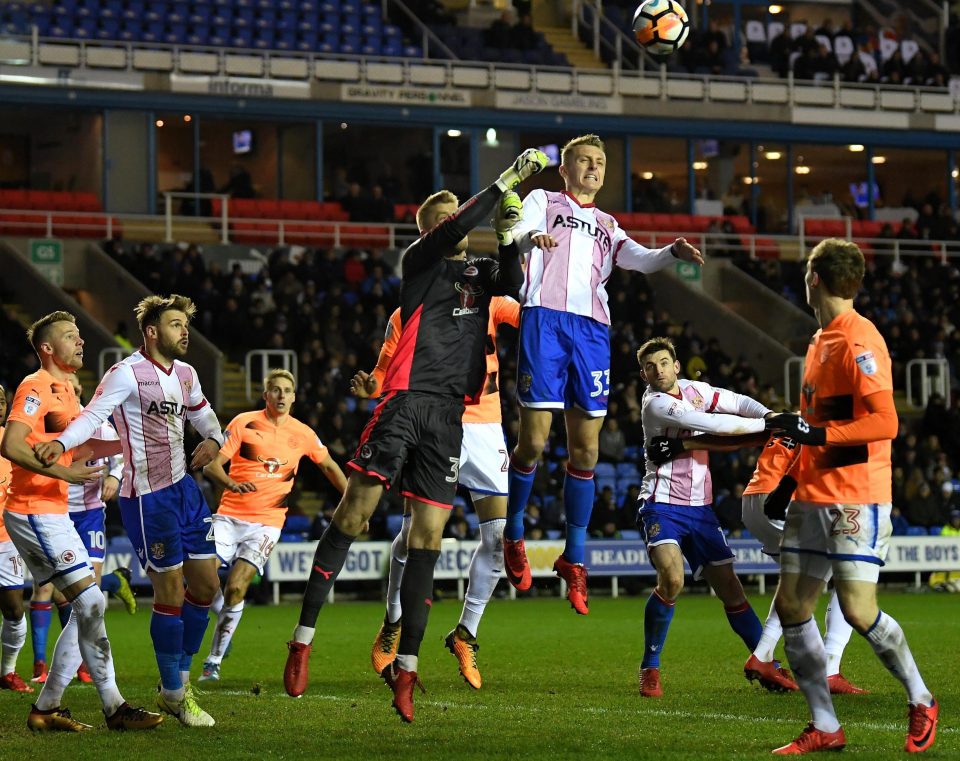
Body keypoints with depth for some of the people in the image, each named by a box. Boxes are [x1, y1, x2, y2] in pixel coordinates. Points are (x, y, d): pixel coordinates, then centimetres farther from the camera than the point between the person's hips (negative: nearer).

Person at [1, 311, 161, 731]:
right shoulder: (36, 386, -12)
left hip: (51, 514, 10)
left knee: (88, 607, 9)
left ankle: (46, 708, 12)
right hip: (35, 512, -10)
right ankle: (114, 708, -10)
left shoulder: (64, 389, 19)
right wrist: (62, 472, -27)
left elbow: (80, 444, 30)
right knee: (91, 602, -12)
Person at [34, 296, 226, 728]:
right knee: (171, 593, -6)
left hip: (184, 488, 8)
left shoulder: (186, 375, 10)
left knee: (206, 586, 9)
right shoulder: (127, 374, -14)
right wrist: (60, 443, -42)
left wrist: (213, 439, 3)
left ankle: (179, 681, 23)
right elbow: (93, 416, -24)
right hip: (147, 497, -8)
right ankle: (173, 694, 8)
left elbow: (203, 415, 26)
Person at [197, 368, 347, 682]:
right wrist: (232, 483, -24)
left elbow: (329, 467, 22)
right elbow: (212, 465, -4)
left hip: (267, 521, 0)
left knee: (236, 587, -16)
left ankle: (214, 662, -6)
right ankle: (226, 619, 19)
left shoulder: (302, 434, 6)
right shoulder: (244, 423, 0)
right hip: (229, 515, 0)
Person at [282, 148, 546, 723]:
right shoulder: (420, 261, 7)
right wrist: (505, 183, -11)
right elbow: (451, 233, -12)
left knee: (428, 537, 1)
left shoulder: (481, 272, 20)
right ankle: (304, 638, -4)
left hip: (449, 417, 4)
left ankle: (406, 667, 3)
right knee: (353, 514, -10)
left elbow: (515, 286, 0)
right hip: (406, 403, -4)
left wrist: (508, 237, -13)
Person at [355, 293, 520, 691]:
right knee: (413, 531, -7)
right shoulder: (406, 316, 3)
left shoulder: (488, 302, 7)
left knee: (499, 534, -6)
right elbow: (385, 373, 2)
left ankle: (465, 634, 10)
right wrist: (369, 387, -19)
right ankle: (394, 622, 19)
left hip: (485, 427, 2)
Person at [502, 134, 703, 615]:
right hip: (546, 319, -4)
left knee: (585, 450, 1)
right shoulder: (544, 201, 16)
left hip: (592, 328, 4)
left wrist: (673, 253, -12)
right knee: (533, 441, -9)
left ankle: (574, 556, 9)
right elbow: (518, 237, -5)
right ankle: (513, 534, 11)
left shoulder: (607, 226, 27)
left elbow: (639, 260, 10)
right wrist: (531, 238, -30)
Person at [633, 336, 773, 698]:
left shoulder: (693, 389, 9)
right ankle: (650, 668, -12)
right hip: (663, 504, -6)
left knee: (729, 587, 5)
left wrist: (770, 415, -13)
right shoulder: (655, 404, -13)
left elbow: (738, 403, 7)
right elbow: (714, 424, -19)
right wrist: (764, 426, -15)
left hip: (699, 508, 6)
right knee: (672, 579, -26)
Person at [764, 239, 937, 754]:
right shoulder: (821, 340, 16)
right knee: (790, 606, 2)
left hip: (855, 499, -9)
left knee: (858, 611, -12)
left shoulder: (859, 341, -13)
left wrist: (818, 433, -24)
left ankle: (921, 702, 10)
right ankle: (824, 728, 7)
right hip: (813, 495, 9)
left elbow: (885, 423, -21)